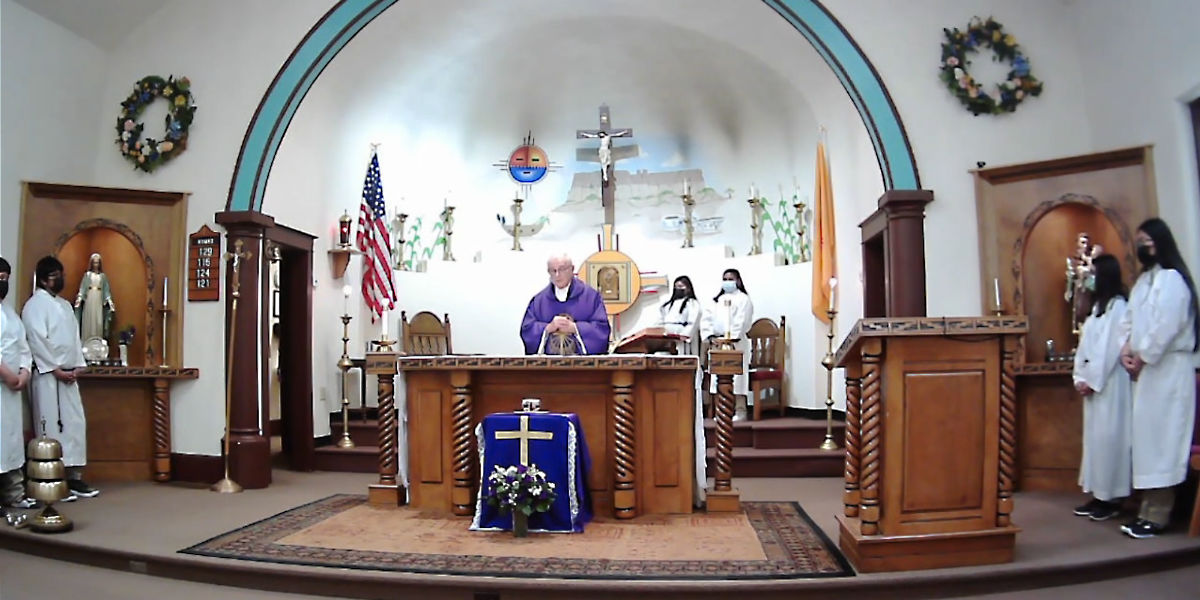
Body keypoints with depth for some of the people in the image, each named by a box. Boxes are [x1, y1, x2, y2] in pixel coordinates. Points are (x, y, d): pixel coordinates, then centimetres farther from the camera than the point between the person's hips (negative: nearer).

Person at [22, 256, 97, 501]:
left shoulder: (66, 305, 17)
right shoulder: (35, 304, -6)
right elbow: (37, 342, -13)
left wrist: (78, 366, 3)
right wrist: (55, 370, -14)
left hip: (68, 374, 7)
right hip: (48, 375, -7)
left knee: (75, 423, 6)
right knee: (51, 427, -4)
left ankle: (74, 477, 11)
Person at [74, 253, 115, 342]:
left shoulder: (103, 276, 9)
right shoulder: (87, 275, 6)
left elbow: (106, 290, 7)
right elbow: (82, 288, 1)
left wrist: (110, 301, -2)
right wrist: (79, 298, -12)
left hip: (99, 301, 1)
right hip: (89, 300, -1)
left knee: (98, 322, -1)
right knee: (88, 321, -1)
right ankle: (86, 342, 3)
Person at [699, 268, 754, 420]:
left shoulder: (743, 299, 1)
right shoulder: (717, 300, 19)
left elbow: (742, 322, -10)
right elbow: (706, 318, 11)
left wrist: (731, 338, -16)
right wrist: (710, 335, -4)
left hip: (736, 343, -6)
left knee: (736, 378, -8)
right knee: (719, 378, 6)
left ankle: (740, 411, -1)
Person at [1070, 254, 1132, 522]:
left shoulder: (1118, 306, -11)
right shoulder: (1098, 305, 16)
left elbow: (1110, 348, -17)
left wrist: (1092, 381, -15)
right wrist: (1080, 377, 5)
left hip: (1109, 384, -9)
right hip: (1094, 382, 9)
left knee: (1108, 437, -4)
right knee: (1095, 437, 10)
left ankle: (1112, 499, 3)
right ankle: (1099, 495, 16)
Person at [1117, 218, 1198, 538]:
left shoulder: (1172, 278, -11)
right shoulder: (1143, 280, 17)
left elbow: (1166, 327, -18)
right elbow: (1129, 319, 16)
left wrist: (1142, 359, -12)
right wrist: (1126, 351, 1)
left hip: (1167, 369, -9)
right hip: (1146, 369, 9)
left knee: (1159, 437, -7)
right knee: (1147, 436, 9)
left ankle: (1156, 515, -3)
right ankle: (1150, 509, 14)